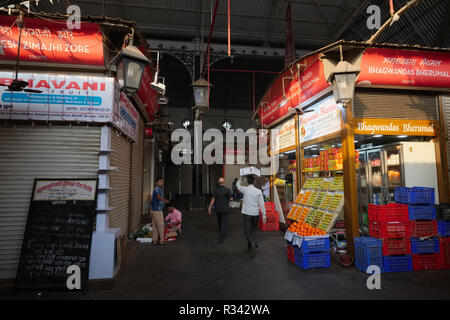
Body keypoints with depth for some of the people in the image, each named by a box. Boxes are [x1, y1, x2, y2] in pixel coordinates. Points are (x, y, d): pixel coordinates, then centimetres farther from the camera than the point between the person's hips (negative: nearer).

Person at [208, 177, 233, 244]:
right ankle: (221, 239, -7)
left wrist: (209, 208, -9)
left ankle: (222, 236, 36)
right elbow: (231, 198, -6)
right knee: (224, 223, 0)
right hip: (225, 209, -4)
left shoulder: (216, 190, -4)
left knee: (220, 222, 19)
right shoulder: (227, 190, -12)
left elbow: (213, 199, -10)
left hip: (217, 209, 4)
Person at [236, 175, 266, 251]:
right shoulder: (259, 191, -6)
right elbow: (262, 204, -4)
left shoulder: (245, 189, -9)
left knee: (247, 230, 3)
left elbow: (238, 184, 13)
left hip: (246, 213, -2)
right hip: (256, 214, 2)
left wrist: (242, 177, 22)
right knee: (253, 229, 19)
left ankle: (252, 243, -16)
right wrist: (264, 215, 3)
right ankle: (251, 244, 28)